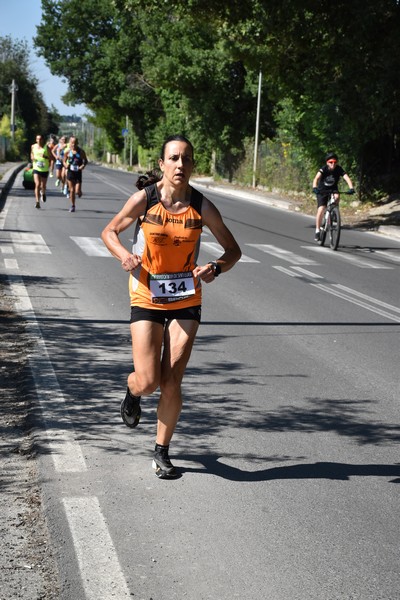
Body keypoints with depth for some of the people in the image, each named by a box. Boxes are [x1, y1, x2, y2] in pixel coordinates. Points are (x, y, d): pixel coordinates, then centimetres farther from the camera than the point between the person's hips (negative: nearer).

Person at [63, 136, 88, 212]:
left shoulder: (81, 151, -4)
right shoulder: (67, 151, -1)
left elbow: (85, 161, 7)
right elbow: (64, 161, 9)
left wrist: (83, 165, -13)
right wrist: (65, 165, -14)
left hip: (78, 172, -1)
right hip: (70, 171, 1)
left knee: (77, 191, -8)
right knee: (72, 190, 3)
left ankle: (79, 192, 30)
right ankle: (72, 206, 18)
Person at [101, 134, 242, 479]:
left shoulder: (202, 206, -7)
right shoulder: (144, 199, -9)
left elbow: (233, 250, 3)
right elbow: (110, 231, 4)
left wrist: (215, 269, -18)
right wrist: (124, 255, -16)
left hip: (186, 301, 1)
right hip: (147, 299, -1)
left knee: (171, 383, -1)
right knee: (148, 382, -7)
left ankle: (162, 453, 17)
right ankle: (132, 392, 32)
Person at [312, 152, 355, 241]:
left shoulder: (339, 169, -17)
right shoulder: (323, 169, -23)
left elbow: (347, 178, -28)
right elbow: (316, 178, -38)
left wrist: (351, 188, -45)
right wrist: (314, 188, -56)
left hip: (333, 189, 2)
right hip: (322, 191, -2)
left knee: (336, 197, -33)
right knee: (321, 210, -16)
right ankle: (317, 231, -3)